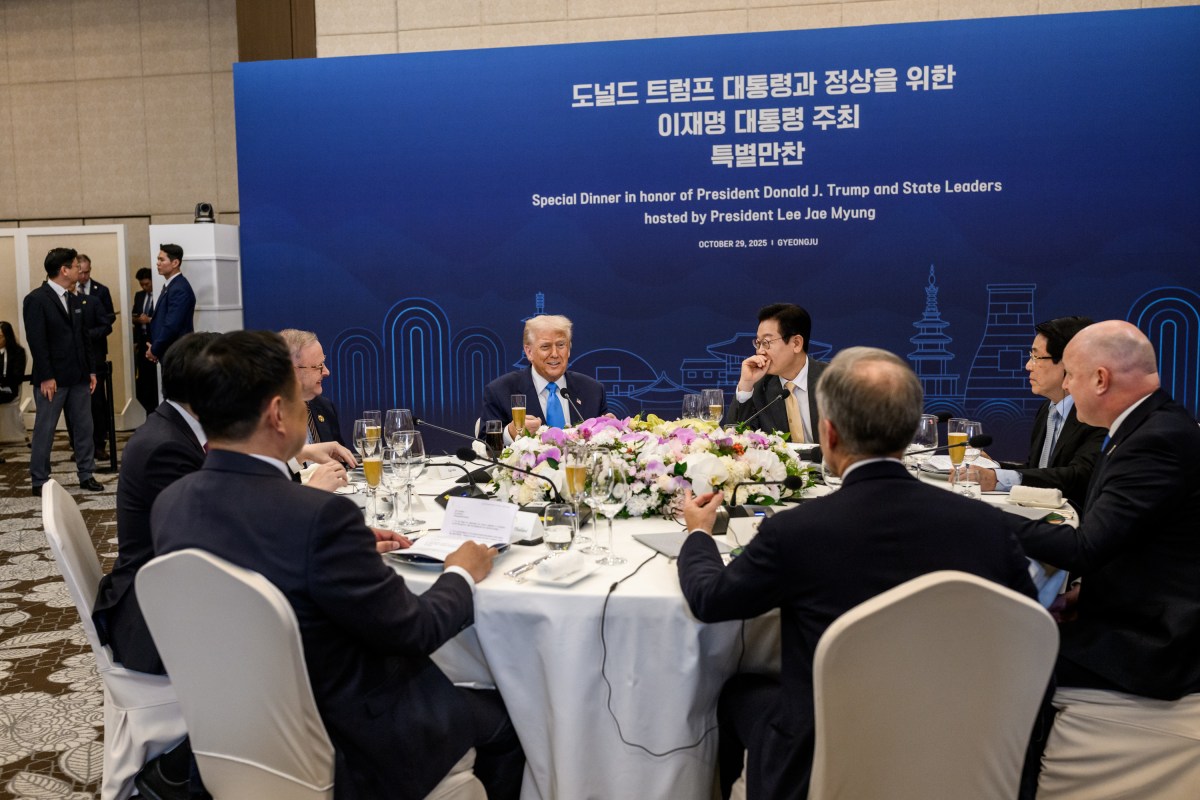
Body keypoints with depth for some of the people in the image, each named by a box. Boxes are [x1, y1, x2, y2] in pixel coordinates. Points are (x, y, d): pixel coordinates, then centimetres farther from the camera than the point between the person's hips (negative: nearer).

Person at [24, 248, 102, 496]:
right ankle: (39, 481, 12)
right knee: (44, 431, 3)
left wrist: (91, 370, 11)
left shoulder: (74, 300, 13)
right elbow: (36, 341, -14)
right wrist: (46, 377, -17)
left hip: (78, 377, 7)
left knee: (84, 428, 8)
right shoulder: (36, 299, -10)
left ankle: (86, 475, 18)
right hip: (52, 379, -7)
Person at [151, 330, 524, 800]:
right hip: (344, 745, -7)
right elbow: (413, 633, -21)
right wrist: (461, 575, -3)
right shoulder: (320, 516, -31)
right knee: (505, 714, 16)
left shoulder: (170, 503, -9)